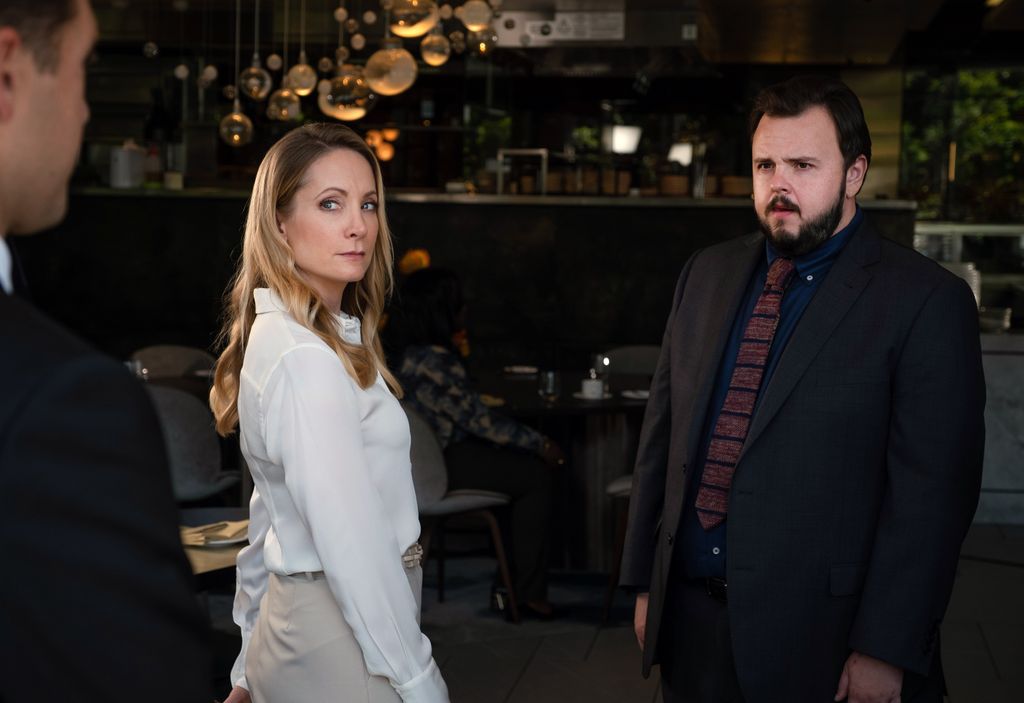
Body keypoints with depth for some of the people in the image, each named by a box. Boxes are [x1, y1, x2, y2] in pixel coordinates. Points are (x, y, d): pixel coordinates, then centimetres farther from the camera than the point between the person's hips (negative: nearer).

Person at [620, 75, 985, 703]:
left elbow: (931, 491, -13)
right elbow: (663, 433, 12)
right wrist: (645, 581, 10)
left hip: (821, 639, -5)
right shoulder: (707, 274, 9)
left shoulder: (927, 302, -9)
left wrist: (886, 652, -16)